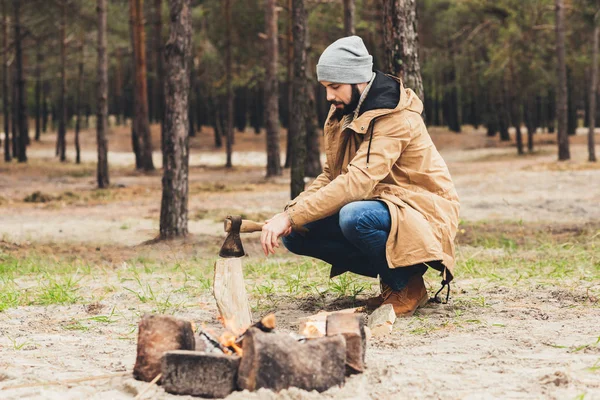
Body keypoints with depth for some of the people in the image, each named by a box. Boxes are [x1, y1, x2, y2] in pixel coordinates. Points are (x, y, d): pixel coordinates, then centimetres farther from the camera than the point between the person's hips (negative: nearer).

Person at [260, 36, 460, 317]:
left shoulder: (395, 118, -23)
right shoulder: (343, 113, 5)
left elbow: (357, 181, -33)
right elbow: (331, 176, 7)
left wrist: (292, 217, -35)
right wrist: (292, 212, -13)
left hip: (420, 214, -9)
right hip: (377, 206, 9)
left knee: (354, 217, -38)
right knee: (295, 235, -7)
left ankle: (407, 286, -12)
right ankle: (390, 272, 3)